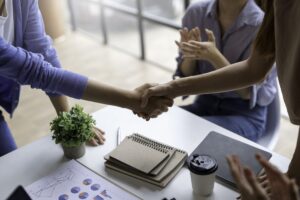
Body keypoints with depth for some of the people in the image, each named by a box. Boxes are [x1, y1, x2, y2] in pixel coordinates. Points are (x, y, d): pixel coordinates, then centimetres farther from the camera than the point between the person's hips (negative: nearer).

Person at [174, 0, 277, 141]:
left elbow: (248, 91, -17)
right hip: (205, 103, 4)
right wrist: (190, 53, -22)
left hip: (246, 114, -4)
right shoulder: (196, 12, -5)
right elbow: (186, 76, 1)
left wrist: (214, 57, -31)